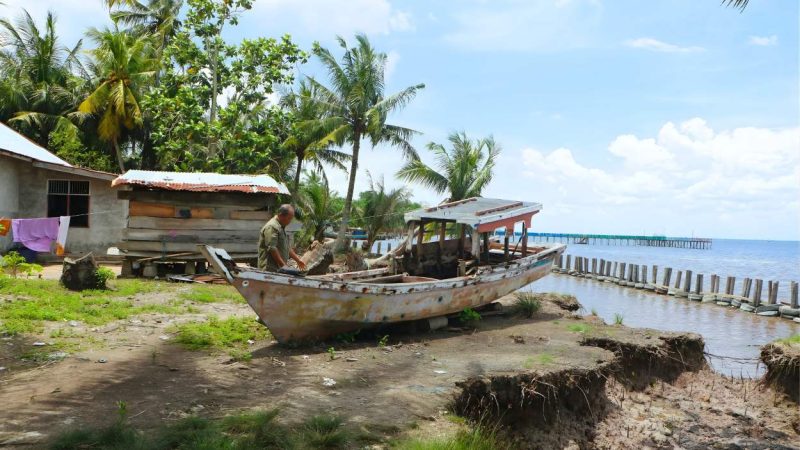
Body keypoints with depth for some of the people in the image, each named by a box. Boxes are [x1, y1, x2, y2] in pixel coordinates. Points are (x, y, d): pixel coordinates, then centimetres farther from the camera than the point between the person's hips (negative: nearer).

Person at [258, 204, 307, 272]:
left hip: (279, 269, 9)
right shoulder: (271, 227, -13)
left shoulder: (281, 227, 21)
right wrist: (283, 265, -20)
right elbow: (272, 249, -20)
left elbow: (286, 248, 29)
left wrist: (298, 260, 25)